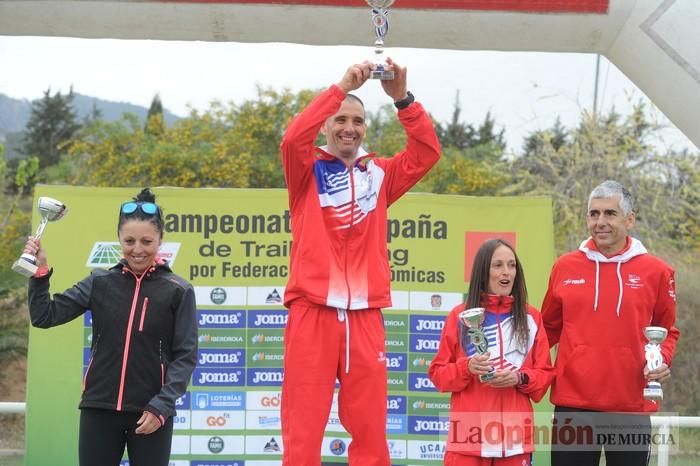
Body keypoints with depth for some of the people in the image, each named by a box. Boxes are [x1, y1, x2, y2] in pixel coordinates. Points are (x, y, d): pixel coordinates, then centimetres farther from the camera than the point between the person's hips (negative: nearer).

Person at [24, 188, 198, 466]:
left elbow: (185, 356, -3)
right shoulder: (100, 283, 4)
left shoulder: (178, 291, -3)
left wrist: (161, 406, -13)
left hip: (150, 412, -2)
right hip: (99, 409, 2)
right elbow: (44, 316, 5)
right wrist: (40, 271, -7)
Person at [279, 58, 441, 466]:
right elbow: (293, 138, -13)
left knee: (370, 429, 4)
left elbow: (427, 152, 1)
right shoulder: (308, 170, 7)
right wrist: (342, 87, -18)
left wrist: (401, 97, -11)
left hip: (365, 316, 3)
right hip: (313, 312, -3)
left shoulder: (379, 174, 14)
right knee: (303, 428, -2)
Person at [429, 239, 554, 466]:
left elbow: (545, 374, 11)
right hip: (468, 433, -1)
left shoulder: (531, 318, 9)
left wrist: (520, 378, -9)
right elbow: (438, 373, 7)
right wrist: (467, 368, -12)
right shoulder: (460, 316, 6)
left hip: (514, 433, 1)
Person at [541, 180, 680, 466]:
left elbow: (667, 330, 13)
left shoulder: (655, 271, 1)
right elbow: (549, 327, 16)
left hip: (631, 406, -1)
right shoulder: (565, 267, 5)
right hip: (573, 403, 1)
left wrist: (662, 359, -6)